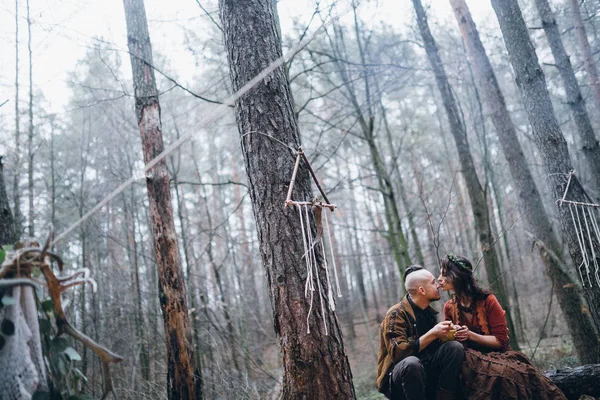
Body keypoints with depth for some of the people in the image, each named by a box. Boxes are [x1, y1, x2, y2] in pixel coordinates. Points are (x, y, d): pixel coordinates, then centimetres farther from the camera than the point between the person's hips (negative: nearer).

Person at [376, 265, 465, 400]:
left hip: (427, 373, 6)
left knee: (455, 347, -14)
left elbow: (434, 345, 13)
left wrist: (444, 334, -9)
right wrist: (432, 334, -24)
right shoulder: (396, 315, -15)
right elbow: (398, 353, -26)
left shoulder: (428, 312, 8)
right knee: (411, 363, -39)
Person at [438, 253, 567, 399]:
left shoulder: (487, 300, -8)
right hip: (471, 359, 2)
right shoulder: (449, 307, 4)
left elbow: (501, 340, -9)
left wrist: (470, 335, -23)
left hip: (497, 355, -2)